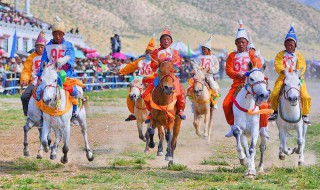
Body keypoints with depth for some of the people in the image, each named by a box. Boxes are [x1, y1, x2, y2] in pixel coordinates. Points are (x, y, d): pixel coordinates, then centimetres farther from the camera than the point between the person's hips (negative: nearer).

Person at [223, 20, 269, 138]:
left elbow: (258, 67, 0)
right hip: (237, 83, 2)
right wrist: (238, 74, -16)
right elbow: (228, 70, 3)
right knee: (226, 104, -18)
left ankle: (263, 129, -8)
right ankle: (233, 126, 2)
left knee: (263, 104, -22)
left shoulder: (252, 54, 11)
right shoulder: (232, 56, 14)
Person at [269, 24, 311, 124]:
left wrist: (298, 74, -22)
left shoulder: (299, 55, 11)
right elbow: (278, 64, -6)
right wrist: (283, 71, -27)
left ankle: (305, 115, 0)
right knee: (274, 95, -18)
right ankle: (275, 111, 8)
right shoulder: (280, 55, 9)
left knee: (305, 97, -19)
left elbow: (302, 67, -1)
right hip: (283, 78, 0)